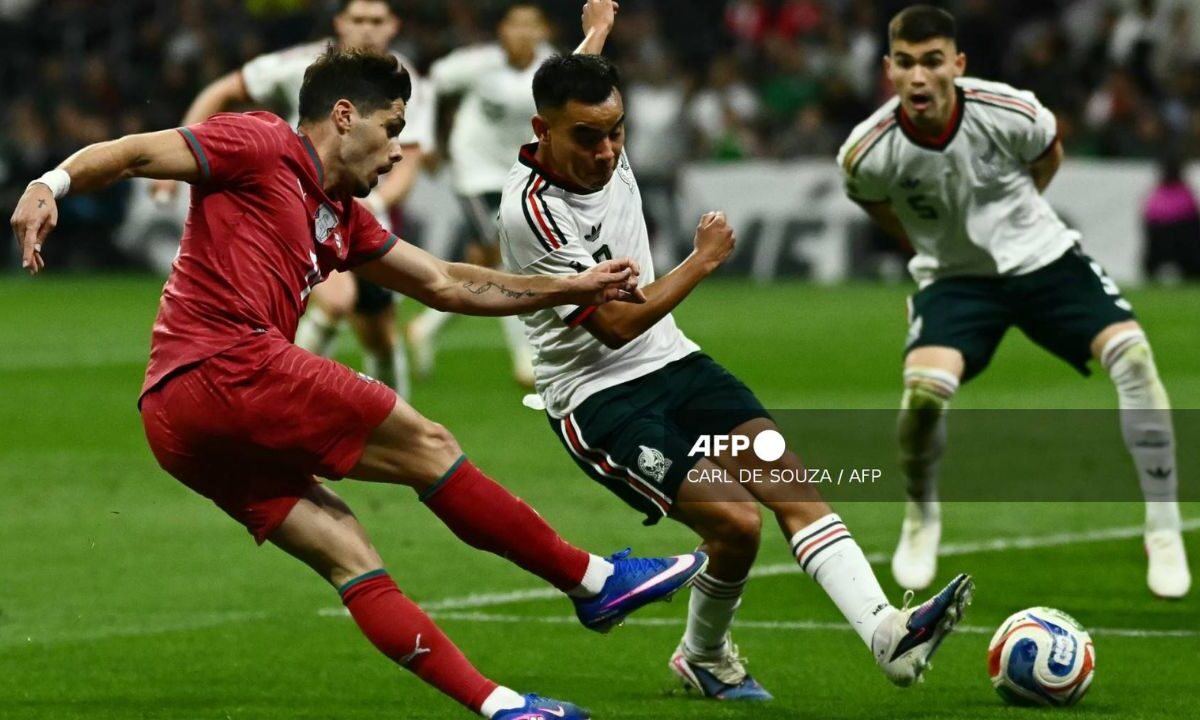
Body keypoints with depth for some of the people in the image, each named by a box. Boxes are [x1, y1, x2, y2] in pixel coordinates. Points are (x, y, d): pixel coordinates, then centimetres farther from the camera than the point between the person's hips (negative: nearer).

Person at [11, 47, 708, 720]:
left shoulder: (343, 220, 26)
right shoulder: (261, 146, 1)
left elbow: (445, 283, 30)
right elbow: (133, 153, -8)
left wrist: (573, 288, 28)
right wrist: (50, 185, -26)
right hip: (227, 367, -10)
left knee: (354, 562, 4)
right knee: (426, 445, -4)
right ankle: (595, 581, 4)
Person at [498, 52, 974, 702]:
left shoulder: (609, 158, 2)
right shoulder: (531, 209, -22)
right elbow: (616, 326, -21)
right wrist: (704, 260, -13)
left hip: (671, 359, 8)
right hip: (596, 398, -7)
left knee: (790, 482, -15)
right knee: (735, 520, -21)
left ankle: (887, 634, -27)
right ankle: (702, 657, 7)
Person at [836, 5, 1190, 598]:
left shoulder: (1009, 112, -21)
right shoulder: (867, 153, -21)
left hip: (1042, 258, 1)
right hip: (954, 279, -1)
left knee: (1132, 354, -20)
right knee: (924, 385, -28)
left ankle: (1164, 535, -8)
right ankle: (920, 521, 4)